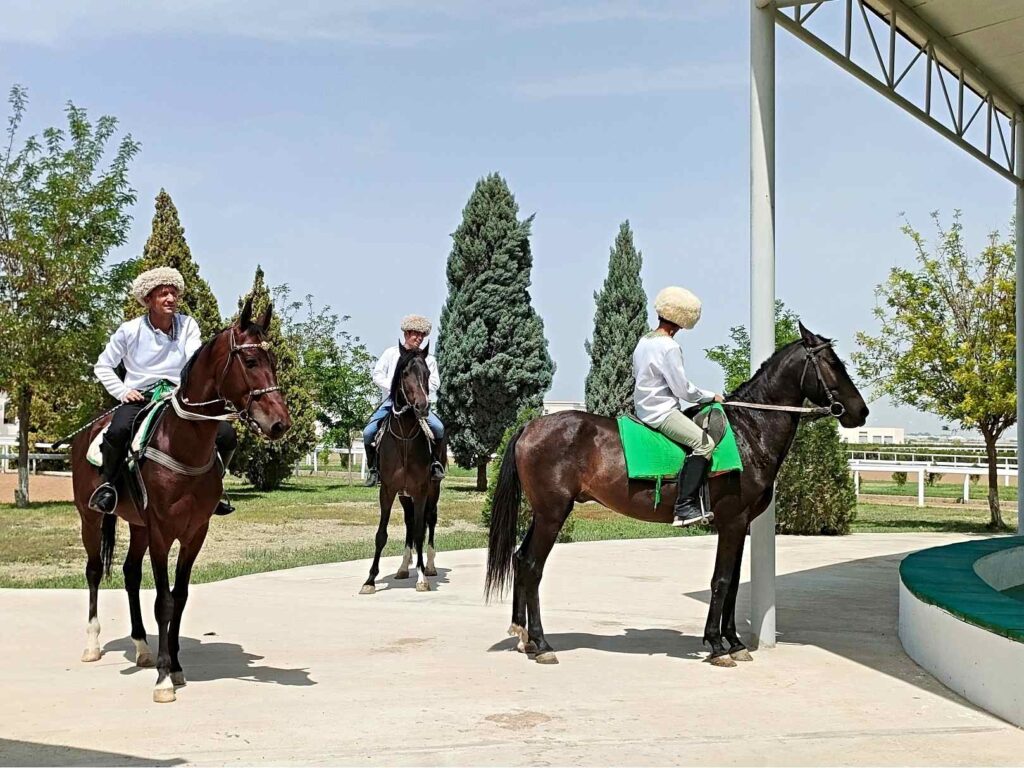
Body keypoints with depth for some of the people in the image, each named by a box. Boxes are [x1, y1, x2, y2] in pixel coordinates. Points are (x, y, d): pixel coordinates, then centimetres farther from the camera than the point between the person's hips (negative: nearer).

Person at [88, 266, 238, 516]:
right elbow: (102, 366, 7)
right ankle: (107, 486, -13)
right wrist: (122, 392, -8)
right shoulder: (130, 330, -3)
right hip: (139, 397, -2)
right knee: (118, 431, -37)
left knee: (227, 435, -16)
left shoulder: (188, 325, 2)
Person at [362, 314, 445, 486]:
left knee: (438, 428, -24)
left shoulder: (428, 359, 12)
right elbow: (377, 375, 6)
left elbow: (435, 383, 4)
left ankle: (436, 462, -3)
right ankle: (373, 468, 3)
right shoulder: (391, 353, 11)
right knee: (368, 432, -17)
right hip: (391, 400, 0)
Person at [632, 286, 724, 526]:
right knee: (704, 442, -21)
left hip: (645, 408, 11)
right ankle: (684, 507, -29)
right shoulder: (669, 347, -16)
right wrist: (712, 396, 0)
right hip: (662, 413, -11)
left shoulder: (643, 342, 14)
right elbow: (683, 389, -16)